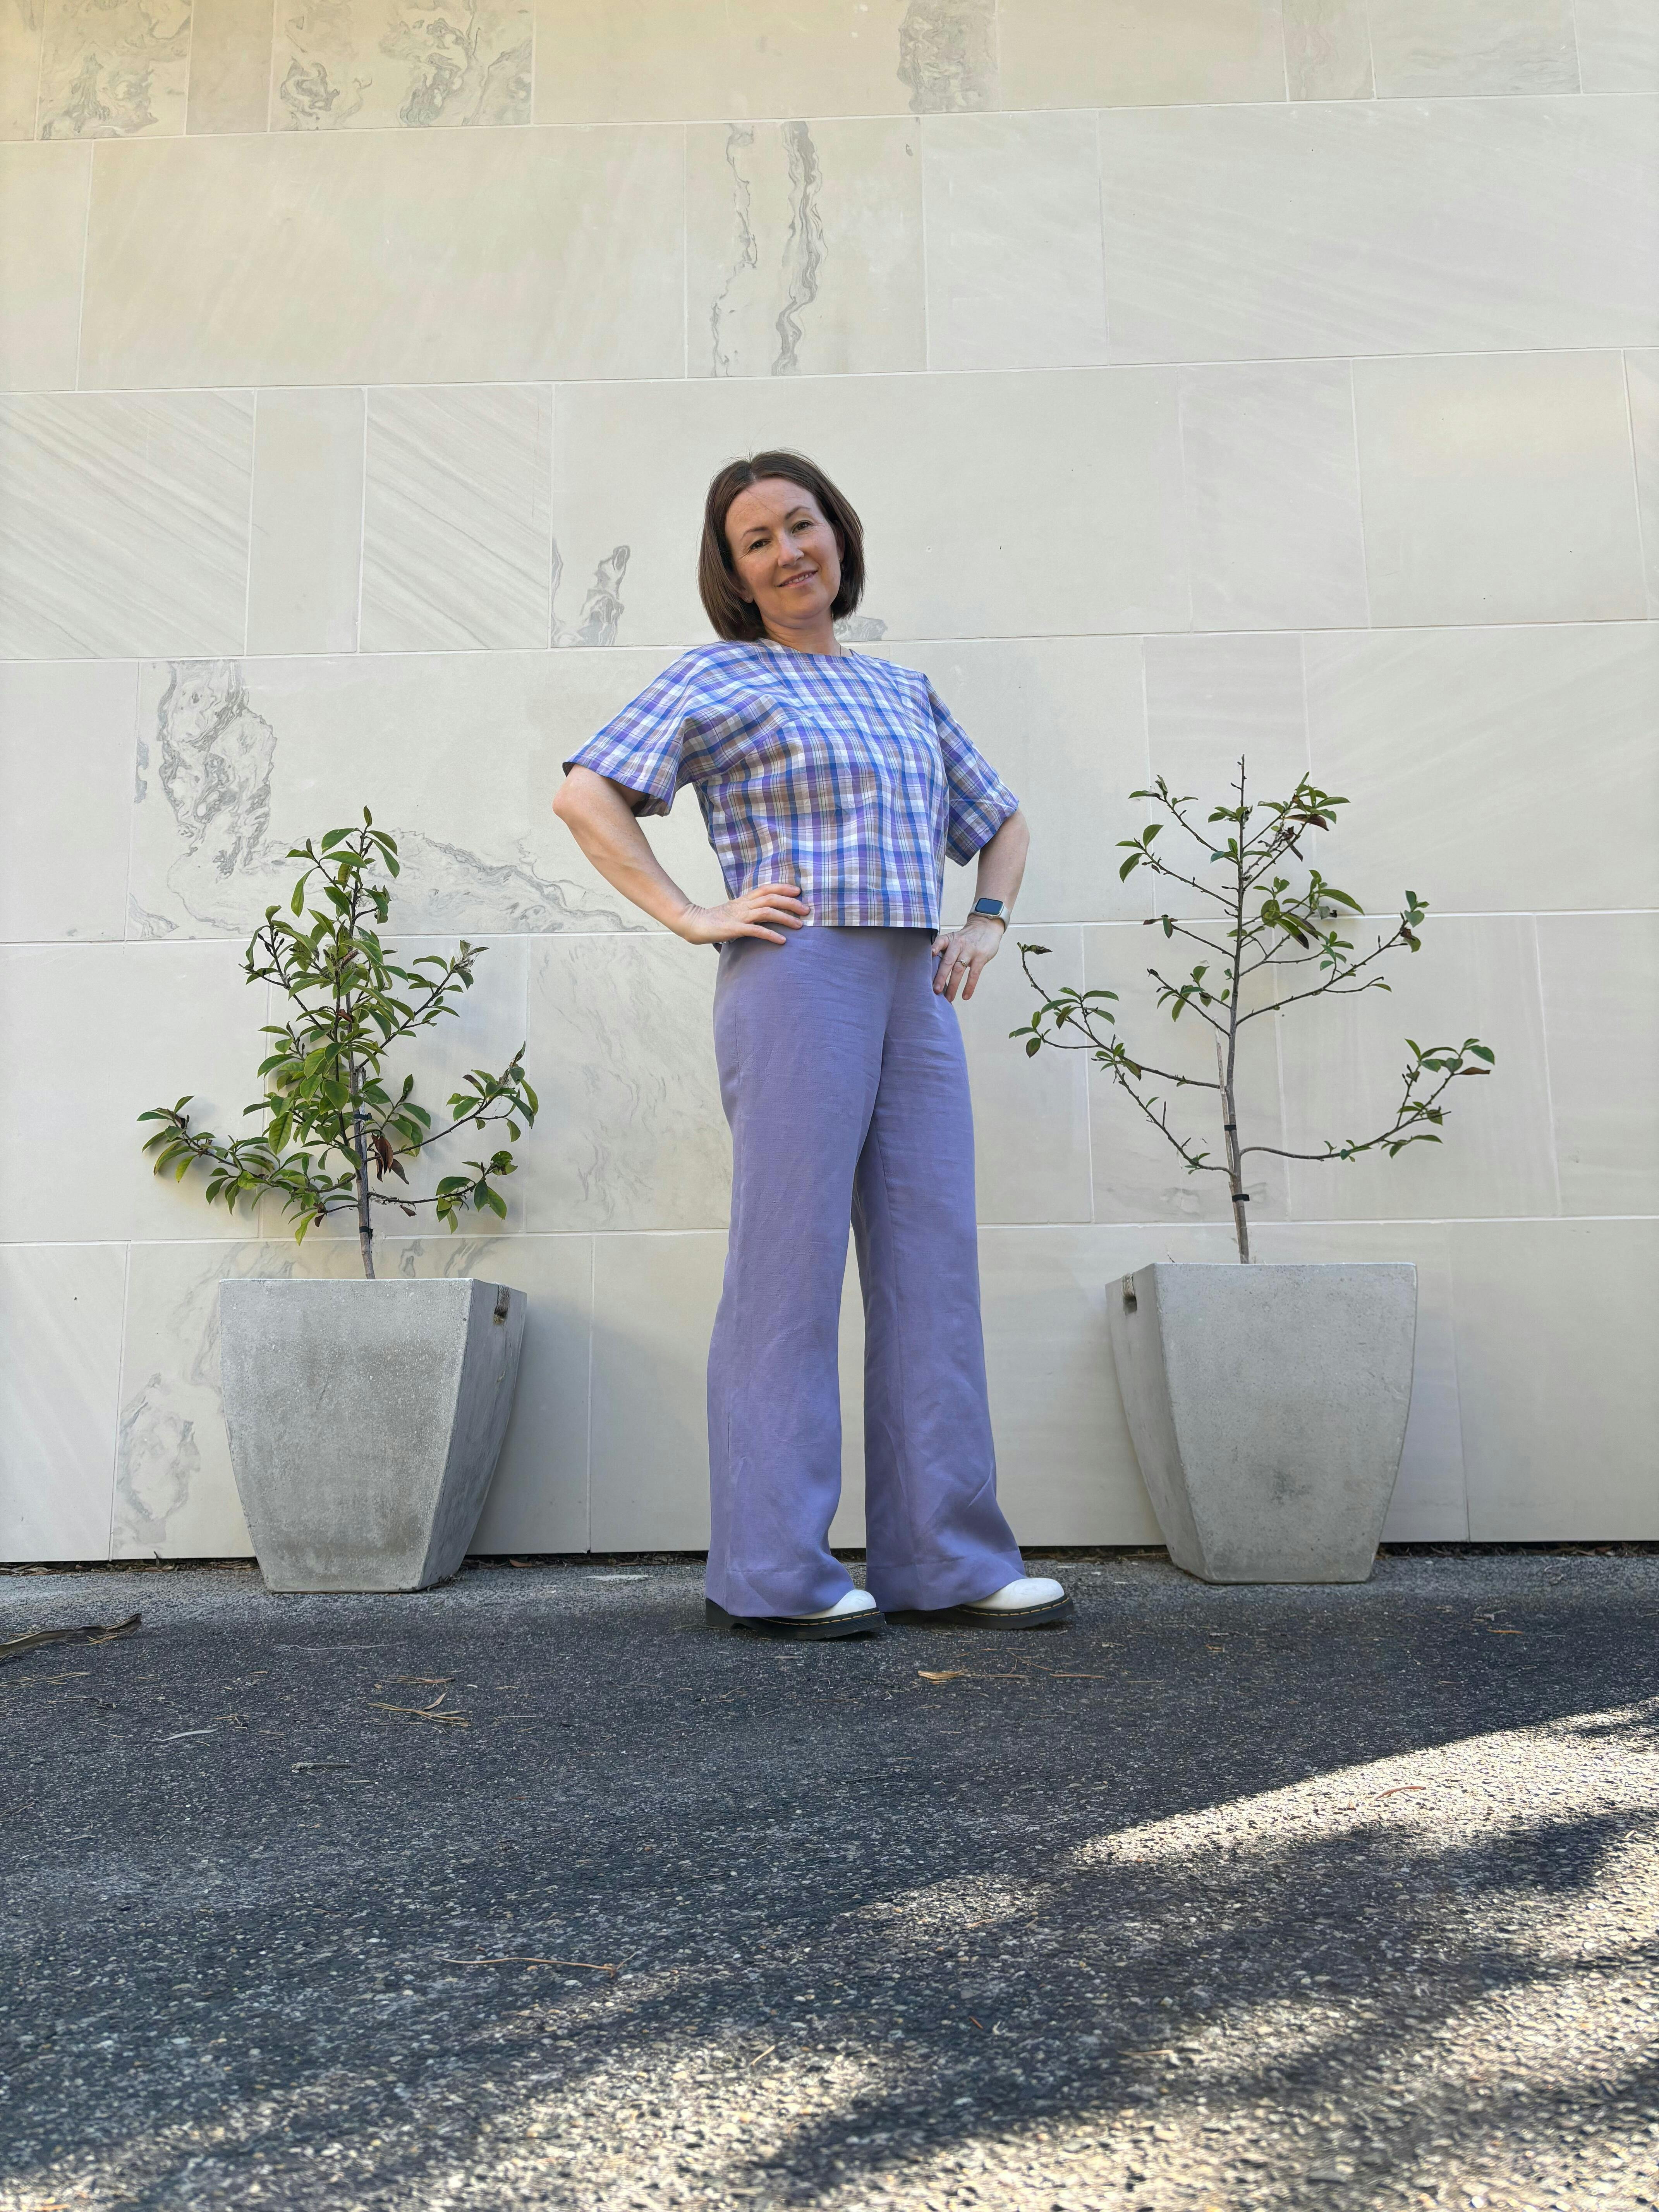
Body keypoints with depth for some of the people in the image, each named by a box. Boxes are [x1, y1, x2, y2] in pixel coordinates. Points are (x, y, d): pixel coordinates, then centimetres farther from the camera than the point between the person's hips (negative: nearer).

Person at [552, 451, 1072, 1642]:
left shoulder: (904, 689, 23)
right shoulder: (717, 678, 6)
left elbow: (1002, 820, 30)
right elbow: (584, 793, -3)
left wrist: (987, 921, 12)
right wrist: (691, 917, -9)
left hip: (915, 995, 6)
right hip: (797, 977, -6)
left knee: (932, 1270, 4)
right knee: (790, 1270, -5)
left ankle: (946, 1561, 13)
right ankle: (772, 1573, 5)